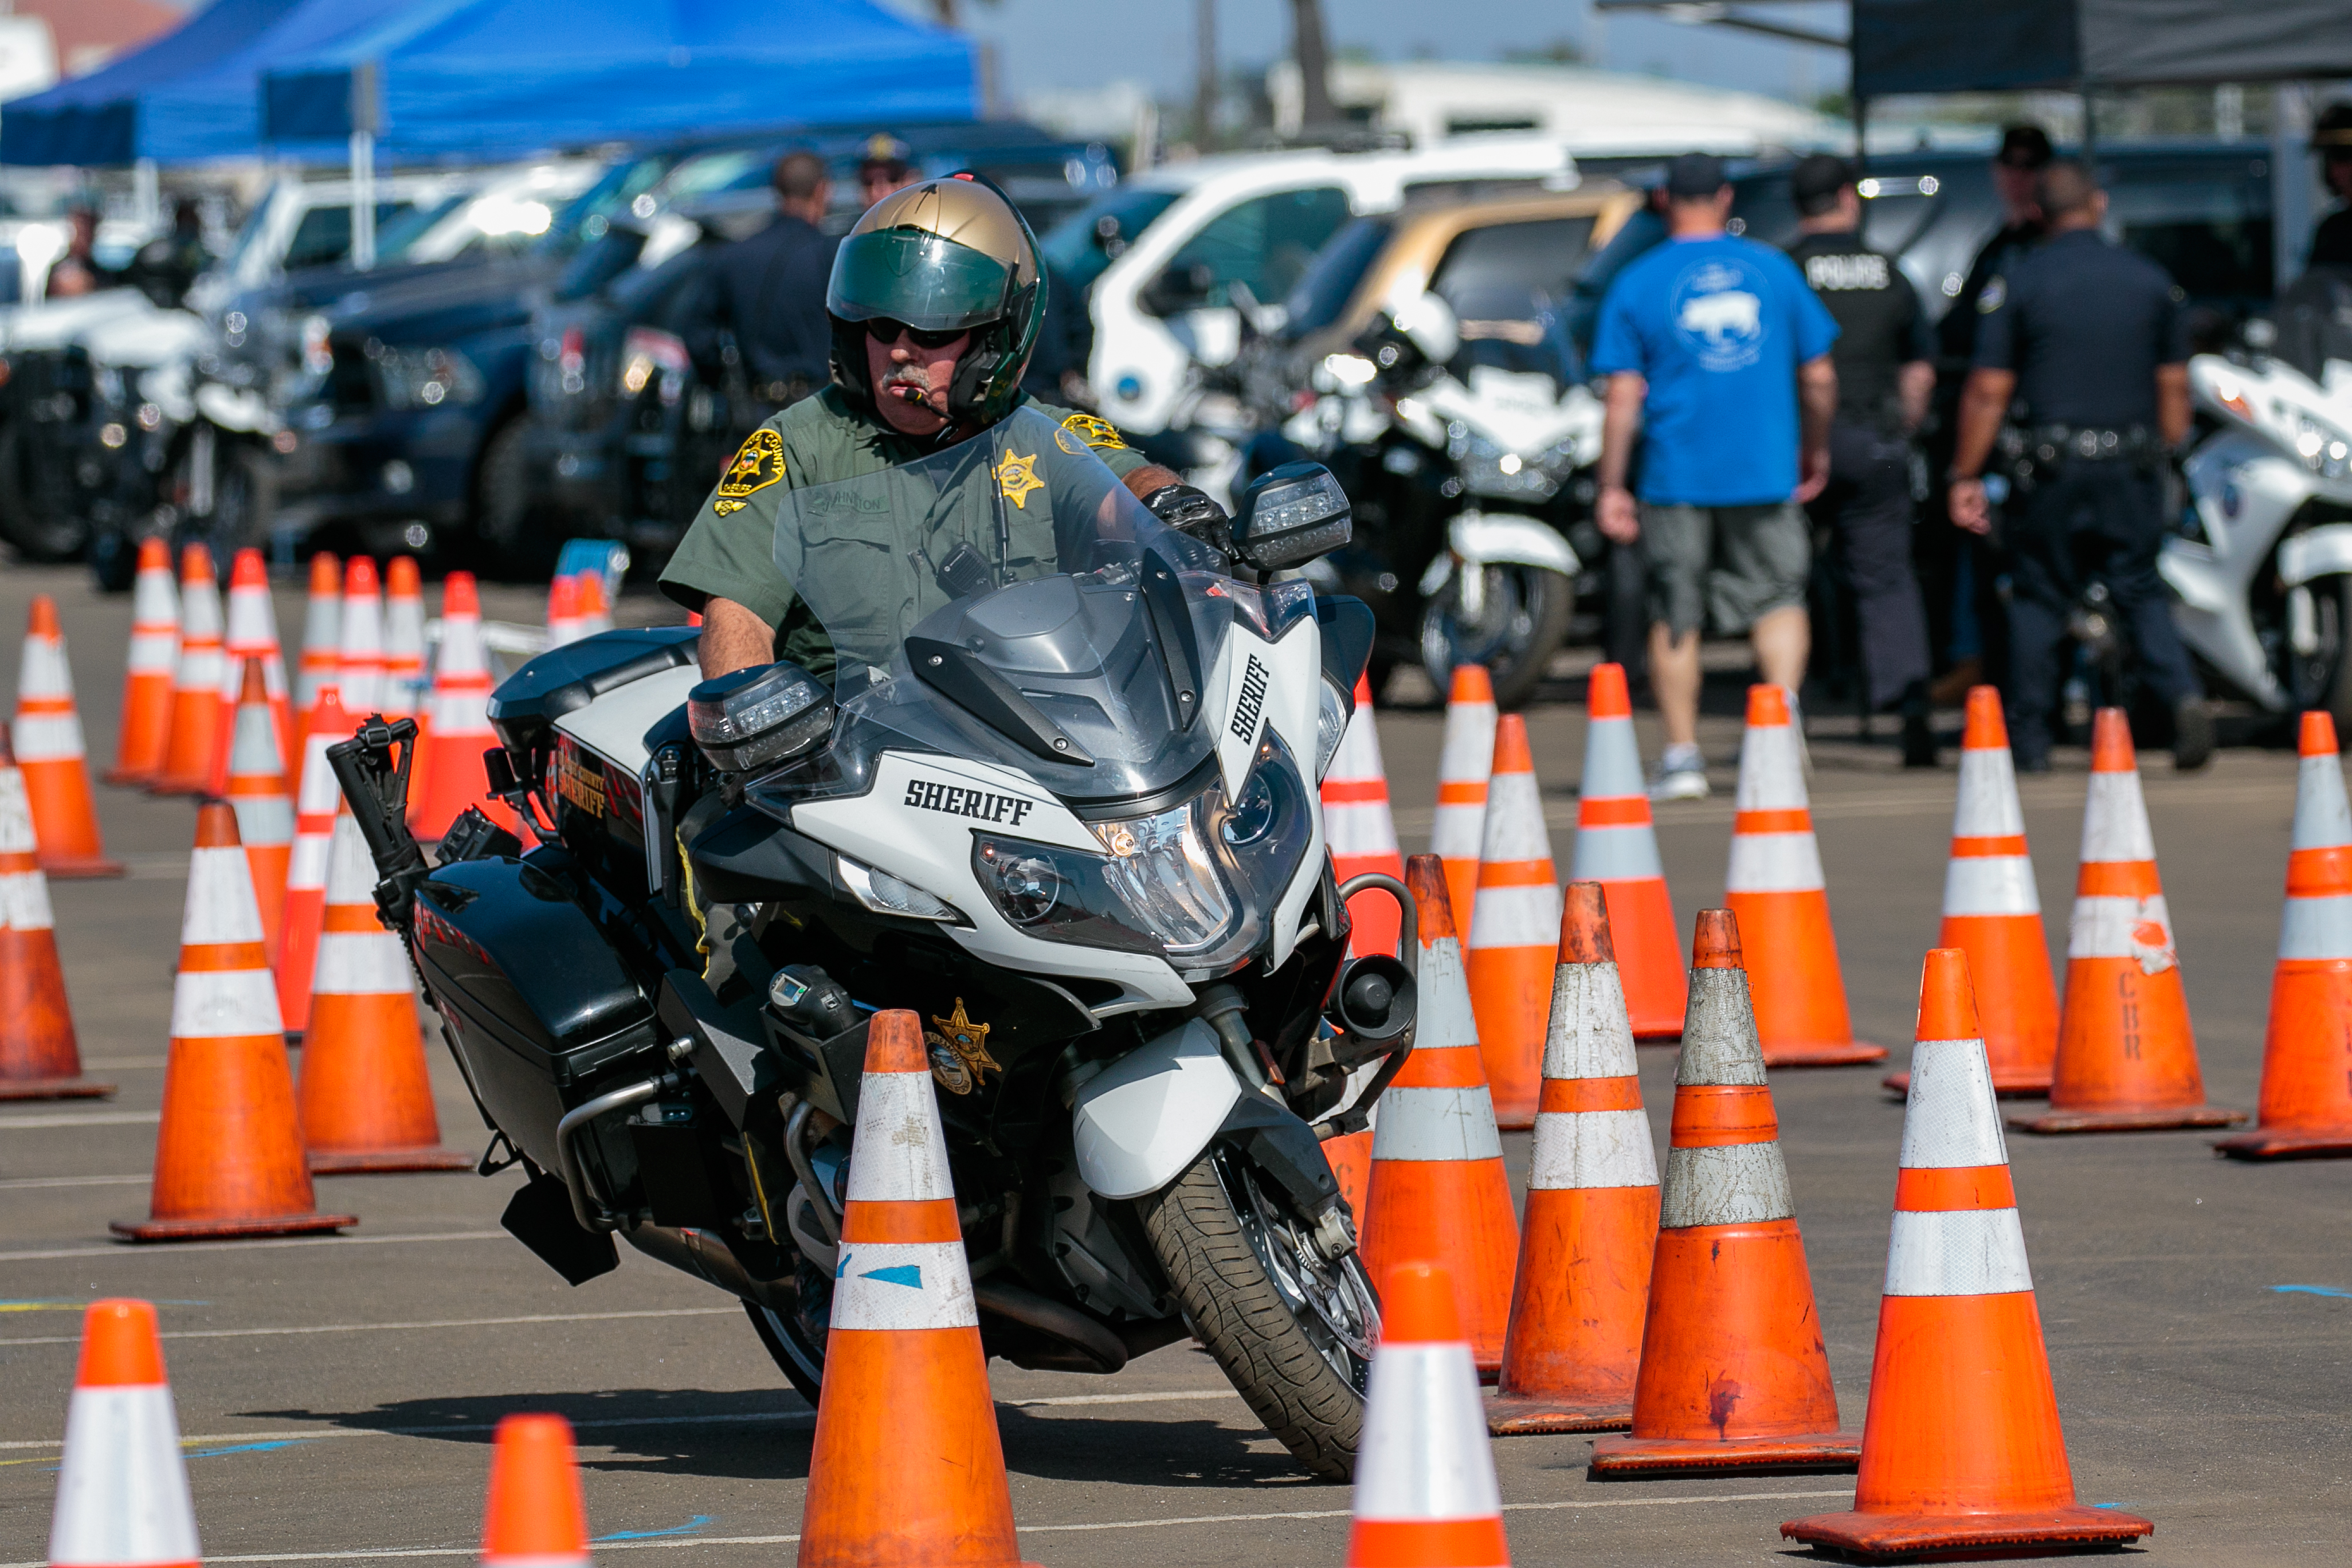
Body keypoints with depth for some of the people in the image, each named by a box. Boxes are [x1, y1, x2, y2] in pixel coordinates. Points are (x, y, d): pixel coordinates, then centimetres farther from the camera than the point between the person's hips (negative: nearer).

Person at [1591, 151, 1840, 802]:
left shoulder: (1639, 284, -2)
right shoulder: (1774, 270, 3)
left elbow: (1624, 396, -6)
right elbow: (1818, 376, 7)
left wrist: (1612, 486, -2)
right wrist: (1816, 450, 22)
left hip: (1676, 475, -1)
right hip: (1765, 472, 1)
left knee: (1676, 617, 9)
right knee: (1778, 598, 11)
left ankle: (1682, 753, 9)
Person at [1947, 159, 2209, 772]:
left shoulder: (2021, 282, -4)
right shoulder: (2150, 280, 4)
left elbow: (1988, 391, -5)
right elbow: (2174, 385, 8)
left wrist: (1966, 475, 1)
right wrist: (2168, 458, 20)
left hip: (2052, 468, -2)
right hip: (2132, 465, 2)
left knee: (2039, 599, 8)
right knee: (2142, 591, 10)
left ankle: (2028, 738, 10)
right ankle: (2183, 694, -13)